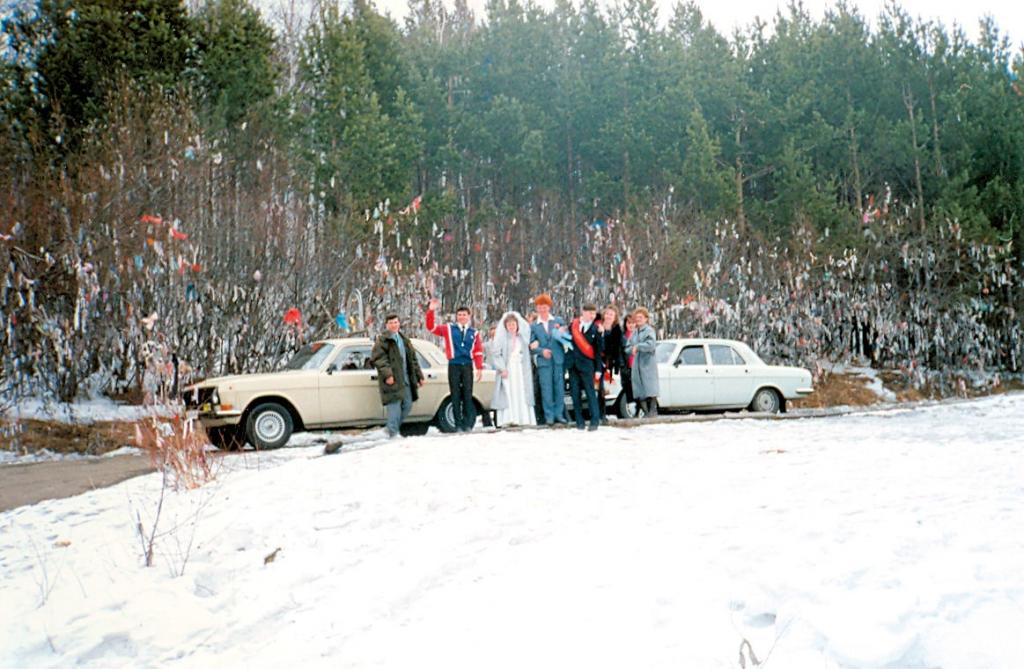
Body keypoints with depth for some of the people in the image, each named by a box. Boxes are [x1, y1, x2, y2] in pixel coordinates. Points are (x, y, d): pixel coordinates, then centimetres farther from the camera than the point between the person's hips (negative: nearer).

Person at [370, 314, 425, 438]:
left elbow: (413, 359, 24)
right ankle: (393, 434, -1)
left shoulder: (404, 339, 20)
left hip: (406, 380, 8)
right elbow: (377, 358, -14)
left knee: (407, 406, 11)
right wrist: (387, 374, -24)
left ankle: (394, 427, 26)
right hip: (392, 381, -8)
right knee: (395, 408, -8)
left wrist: (419, 376, 20)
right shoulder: (382, 340, -3)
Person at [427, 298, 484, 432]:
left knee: (467, 395, 1)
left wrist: (479, 368, 0)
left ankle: (468, 424, 6)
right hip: (454, 365, -1)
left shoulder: (474, 332, 10)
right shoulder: (449, 329, 8)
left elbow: (478, 351, 9)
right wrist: (431, 310, -6)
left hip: (467, 366, 1)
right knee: (456, 395, 1)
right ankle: (458, 425, 5)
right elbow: (431, 326, 4)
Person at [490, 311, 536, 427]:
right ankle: (509, 419, -14)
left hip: (521, 370, 4)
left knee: (522, 394, -2)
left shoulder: (523, 337, 13)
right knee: (508, 394, -10)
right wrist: (502, 369, -14)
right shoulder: (501, 337, 0)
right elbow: (497, 354, -6)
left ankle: (524, 419, -2)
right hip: (507, 369, -3)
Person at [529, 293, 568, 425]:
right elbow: (531, 345, 5)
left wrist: (560, 332, -12)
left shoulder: (559, 321, 12)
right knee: (546, 389, -4)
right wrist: (541, 350, -12)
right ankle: (549, 416, 1)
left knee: (560, 387, 2)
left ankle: (559, 414, 9)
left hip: (559, 359, 1)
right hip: (544, 361, -1)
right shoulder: (533, 326, 11)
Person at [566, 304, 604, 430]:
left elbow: (599, 350, -2)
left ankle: (595, 420, 0)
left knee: (590, 392, -4)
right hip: (572, 363, 3)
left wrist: (598, 369, -6)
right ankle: (579, 422, 11)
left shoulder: (596, 329, -2)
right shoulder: (574, 324, 6)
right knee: (575, 393, 5)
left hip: (586, 364, -3)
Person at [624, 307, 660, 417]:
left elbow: (651, 345, -19)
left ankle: (653, 410, -4)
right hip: (637, 364, 7)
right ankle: (646, 411, 10)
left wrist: (637, 347, -13)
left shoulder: (649, 330, -4)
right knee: (639, 390, 4)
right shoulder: (634, 332, 16)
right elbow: (627, 349, 14)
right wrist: (632, 349, -7)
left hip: (648, 364, -7)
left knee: (650, 387, -8)